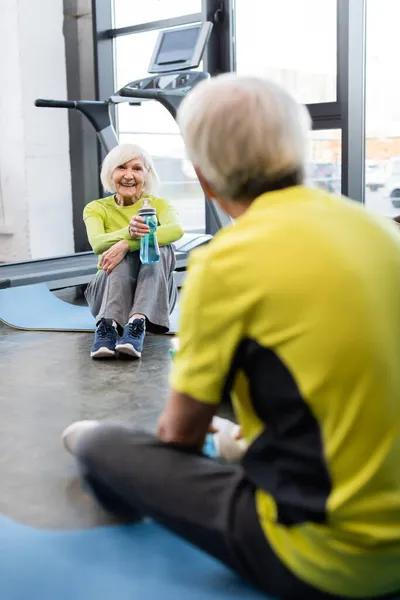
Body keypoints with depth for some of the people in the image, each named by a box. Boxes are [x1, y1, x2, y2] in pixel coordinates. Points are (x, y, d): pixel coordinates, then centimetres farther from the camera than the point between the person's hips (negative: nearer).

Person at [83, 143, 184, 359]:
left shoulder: (159, 205, 0)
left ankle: (137, 325, -46)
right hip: (106, 293, 0)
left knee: (160, 247, -28)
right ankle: (107, 325, -48)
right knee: (125, 254, -30)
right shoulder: (96, 209, 2)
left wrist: (126, 244, -39)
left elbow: (177, 230, -25)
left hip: (154, 296, 0)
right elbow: (97, 244, -22)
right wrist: (128, 232, -44)